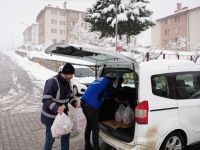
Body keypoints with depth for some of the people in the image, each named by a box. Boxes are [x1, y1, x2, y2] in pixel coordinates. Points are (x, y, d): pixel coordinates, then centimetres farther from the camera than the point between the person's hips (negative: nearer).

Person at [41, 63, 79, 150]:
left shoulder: (67, 82, 0)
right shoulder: (52, 82, -25)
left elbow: (70, 95, 13)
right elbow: (46, 100, -26)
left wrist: (75, 103, -6)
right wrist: (56, 108, -40)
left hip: (63, 114, 7)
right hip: (51, 116, -7)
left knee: (66, 134, 18)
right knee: (51, 137, 9)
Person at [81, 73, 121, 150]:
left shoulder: (100, 80, 23)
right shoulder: (108, 83, -1)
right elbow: (115, 94, 8)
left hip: (84, 102, 9)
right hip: (92, 105, -9)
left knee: (89, 126, 21)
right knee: (95, 129, 2)